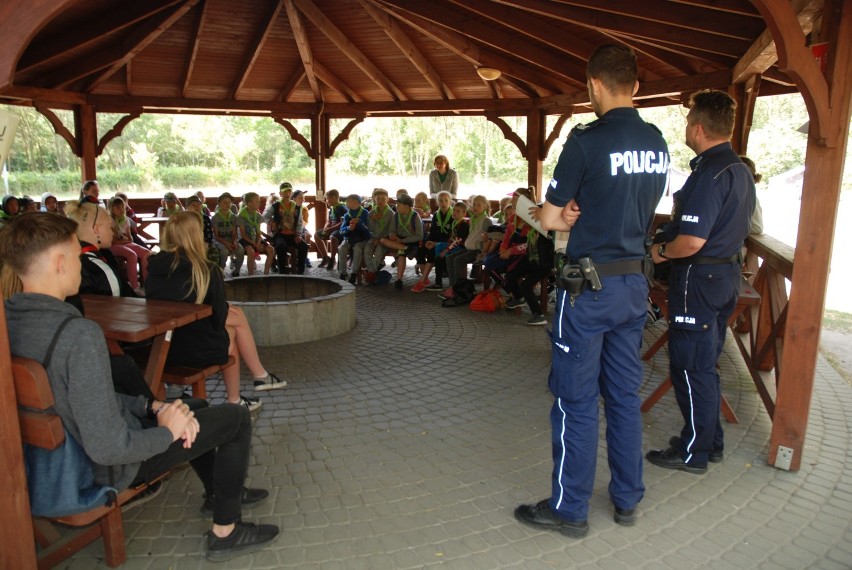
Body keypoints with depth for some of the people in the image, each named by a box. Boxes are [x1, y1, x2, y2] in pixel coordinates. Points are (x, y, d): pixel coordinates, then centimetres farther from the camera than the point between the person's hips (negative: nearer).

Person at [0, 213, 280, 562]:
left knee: (187, 408, 28)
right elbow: (108, 449, -34)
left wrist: (150, 406, -1)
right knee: (236, 419, 3)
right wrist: (168, 432, -16)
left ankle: (218, 491, 46)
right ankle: (225, 532, 15)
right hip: (109, 469, -9)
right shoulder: (80, 334, -34)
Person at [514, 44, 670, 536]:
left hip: (590, 287, -7)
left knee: (576, 400, 4)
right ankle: (628, 499, 30)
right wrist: (591, 216, 4)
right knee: (625, 394, 16)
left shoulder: (587, 140, -15)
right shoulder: (659, 144, 6)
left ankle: (570, 509, 17)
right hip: (635, 283, 7)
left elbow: (551, 219, -11)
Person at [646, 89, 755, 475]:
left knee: (690, 367, 1)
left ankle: (693, 453, 14)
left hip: (699, 278, -10)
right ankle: (710, 442, 31)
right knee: (705, 363, 19)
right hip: (727, 273, 10)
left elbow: (691, 241, -27)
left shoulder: (709, 174, -21)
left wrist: (661, 252, -9)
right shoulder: (741, 170, 11)